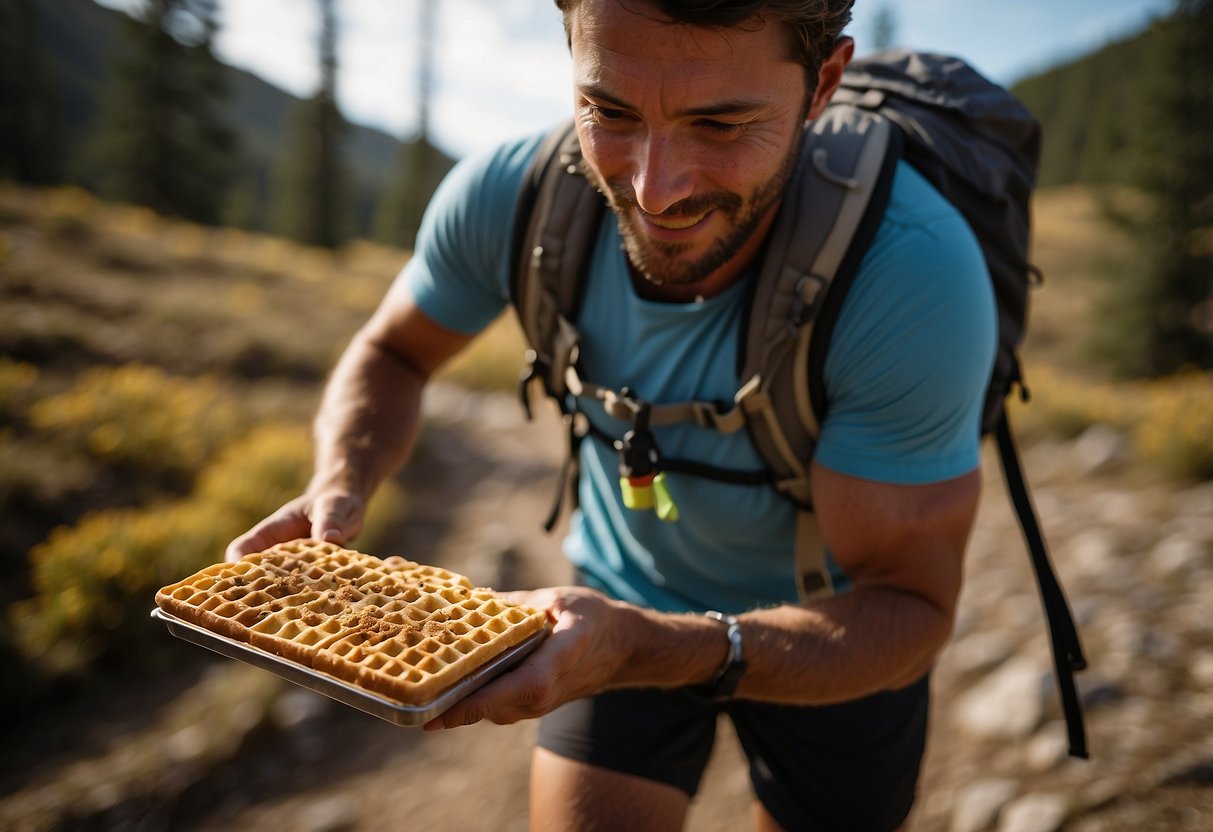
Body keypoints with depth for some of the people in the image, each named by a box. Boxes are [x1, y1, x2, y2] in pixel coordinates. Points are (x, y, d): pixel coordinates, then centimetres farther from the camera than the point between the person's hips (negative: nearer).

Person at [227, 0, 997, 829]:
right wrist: (338, 490, -26)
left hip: (845, 631, 0)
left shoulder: (913, 268, -35)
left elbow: (910, 609, -29)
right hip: (628, 602, 1)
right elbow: (391, 355, -6)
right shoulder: (509, 194, -25)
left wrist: (647, 651, -45)